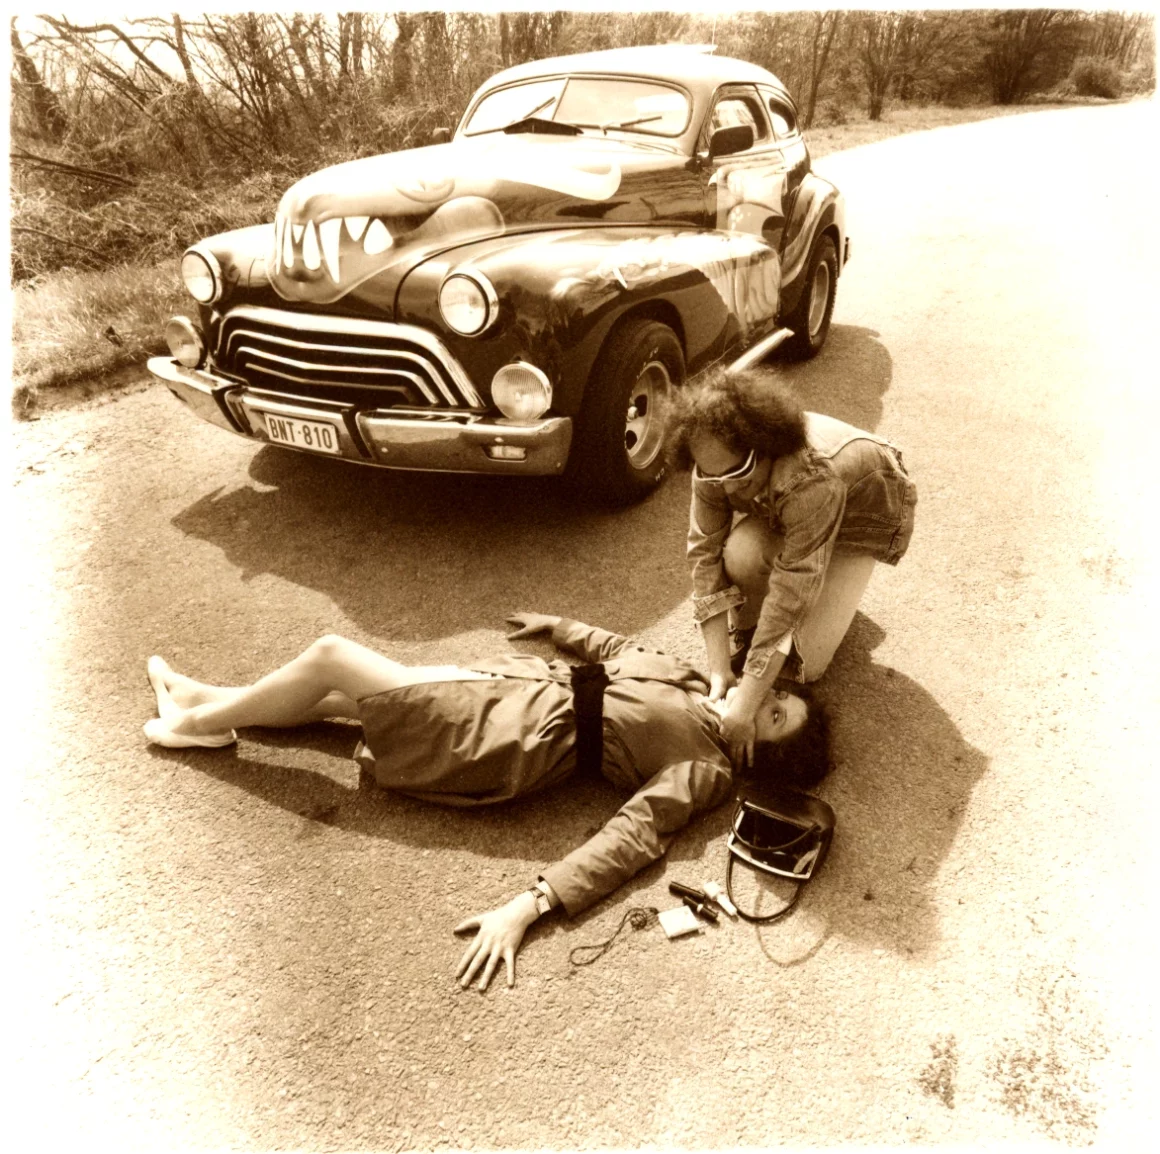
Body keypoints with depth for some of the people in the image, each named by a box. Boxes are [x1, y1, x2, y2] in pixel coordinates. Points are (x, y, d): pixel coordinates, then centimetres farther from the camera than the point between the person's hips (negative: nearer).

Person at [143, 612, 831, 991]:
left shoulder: (705, 772, -14)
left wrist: (527, 907, -33)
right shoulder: (700, 688, 8)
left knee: (328, 658, -2)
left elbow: (629, 841, -25)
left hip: (519, 741, -8)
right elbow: (621, 651, 22)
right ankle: (213, 701, 36)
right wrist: (560, 628, 29)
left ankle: (196, 723, 22)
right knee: (340, 694, 13)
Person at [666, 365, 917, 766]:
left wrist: (744, 707, -44)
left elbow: (791, 595, -45)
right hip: (779, 513, 4)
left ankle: (835, 595, 15)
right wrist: (719, 671, -33)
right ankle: (747, 634, -2)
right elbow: (705, 554, -28)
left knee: (804, 662, -16)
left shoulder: (813, 479, -45)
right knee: (741, 552, -33)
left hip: (865, 513, -4)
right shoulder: (718, 465, -29)